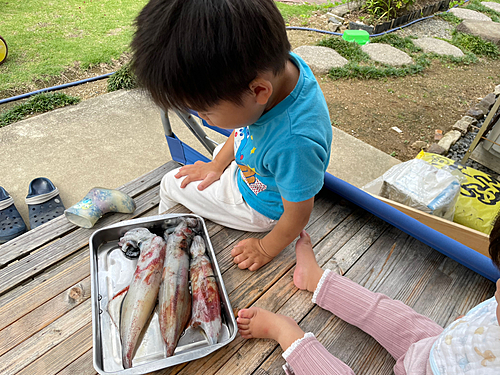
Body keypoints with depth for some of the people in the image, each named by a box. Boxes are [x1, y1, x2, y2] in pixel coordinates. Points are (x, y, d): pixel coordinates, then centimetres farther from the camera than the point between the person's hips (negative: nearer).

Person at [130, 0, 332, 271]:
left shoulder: (295, 144, -47)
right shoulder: (273, 67, -23)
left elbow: (297, 216, -28)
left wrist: (266, 249, -10)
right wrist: (217, 165, 6)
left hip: (259, 206, -6)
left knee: (171, 184, 9)